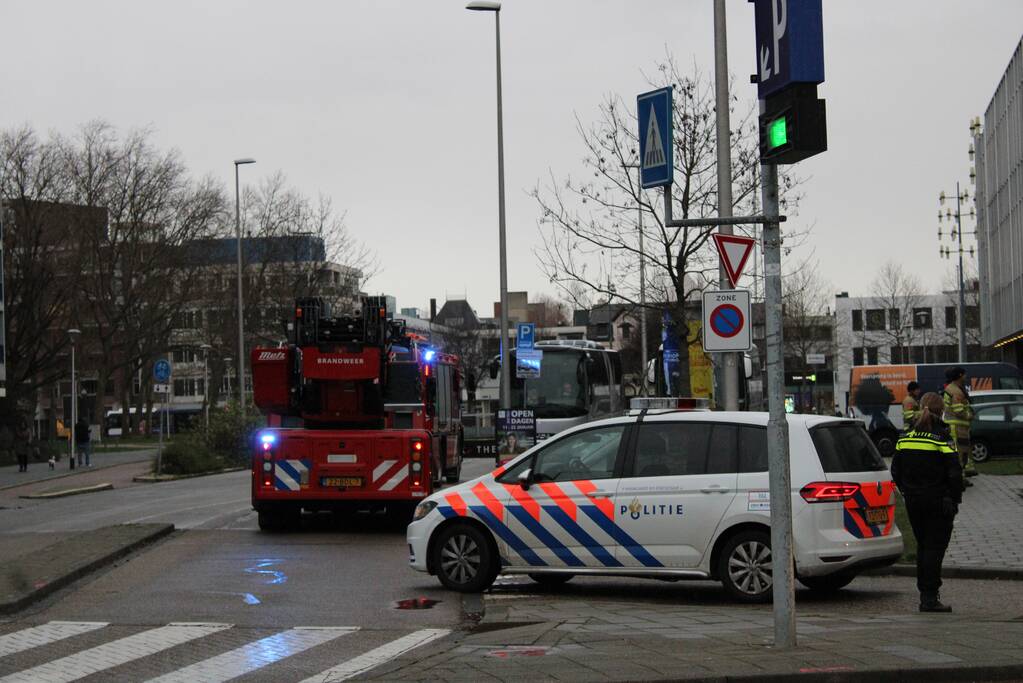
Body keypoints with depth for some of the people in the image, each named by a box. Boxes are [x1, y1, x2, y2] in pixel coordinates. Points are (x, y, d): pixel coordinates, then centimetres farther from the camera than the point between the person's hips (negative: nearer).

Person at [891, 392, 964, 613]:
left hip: (913, 502, 5)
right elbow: (954, 473, -14)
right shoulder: (942, 438, -12)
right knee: (935, 547, -1)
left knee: (922, 546, 16)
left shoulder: (905, 437, 4)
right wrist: (955, 500, -4)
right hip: (938, 502, -5)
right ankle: (930, 598, -4)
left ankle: (925, 594, 19)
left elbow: (895, 471, 7)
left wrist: (908, 493, 15)